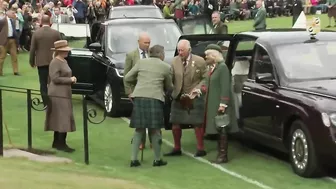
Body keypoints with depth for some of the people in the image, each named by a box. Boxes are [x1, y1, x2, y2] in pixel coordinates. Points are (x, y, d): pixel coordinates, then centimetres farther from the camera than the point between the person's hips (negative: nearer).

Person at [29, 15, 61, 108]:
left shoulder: (36, 33, -7)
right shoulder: (56, 33, -5)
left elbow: (32, 49, -4)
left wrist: (32, 62, 7)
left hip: (41, 62, -1)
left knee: (43, 84, 5)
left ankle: (46, 103, 4)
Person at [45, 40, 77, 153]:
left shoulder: (64, 61, 16)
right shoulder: (55, 62, -14)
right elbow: (55, 78, -21)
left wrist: (71, 79, 9)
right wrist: (70, 80, -15)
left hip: (64, 94, 10)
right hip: (57, 95, -10)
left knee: (59, 120, 12)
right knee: (62, 119, -11)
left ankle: (57, 142, 17)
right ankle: (61, 144, -8)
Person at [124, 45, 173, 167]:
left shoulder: (141, 62, 13)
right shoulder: (166, 67, 8)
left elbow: (127, 78, 13)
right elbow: (169, 87, 19)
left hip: (139, 97, 3)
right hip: (154, 98, -3)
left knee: (139, 129, 11)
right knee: (155, 130, 7)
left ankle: (134, 159, 9)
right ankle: (157, 159, 14)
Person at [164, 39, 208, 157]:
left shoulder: (199, 61, -9)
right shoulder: (175, 61, 1)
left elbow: (205, 78, -4)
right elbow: (171, 78, 1)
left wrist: (197, 89, -15)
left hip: (194, 97, -4)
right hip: (178, 97, 4)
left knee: (197, 123, 2)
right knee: (175, 123, 8)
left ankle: (200, 149, 14)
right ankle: (177, 149, 22)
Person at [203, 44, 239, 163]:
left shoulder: (222, 67, -14)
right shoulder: (214, 68, 14)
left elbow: (225, 88, -19)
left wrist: (222, 104, -23)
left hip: (220, 104, -9)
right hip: (214, 104, 9)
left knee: (222, 129, -5)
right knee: (218, 129, 12)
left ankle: (223, 155, -1)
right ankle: (220, 153, 18)